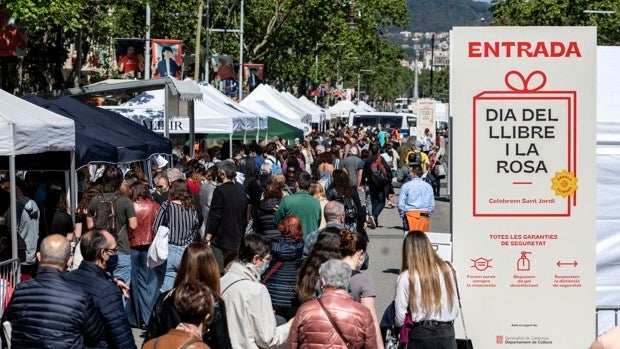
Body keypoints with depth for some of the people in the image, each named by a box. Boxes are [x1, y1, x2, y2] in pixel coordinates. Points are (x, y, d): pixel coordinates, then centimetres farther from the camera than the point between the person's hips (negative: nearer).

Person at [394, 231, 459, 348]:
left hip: (421, 334, -2)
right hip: (447, 333, 2)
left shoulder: (406, 277, -6)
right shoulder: (446, 270, 3)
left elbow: (400, 319, -5)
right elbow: (455, 309, 6)